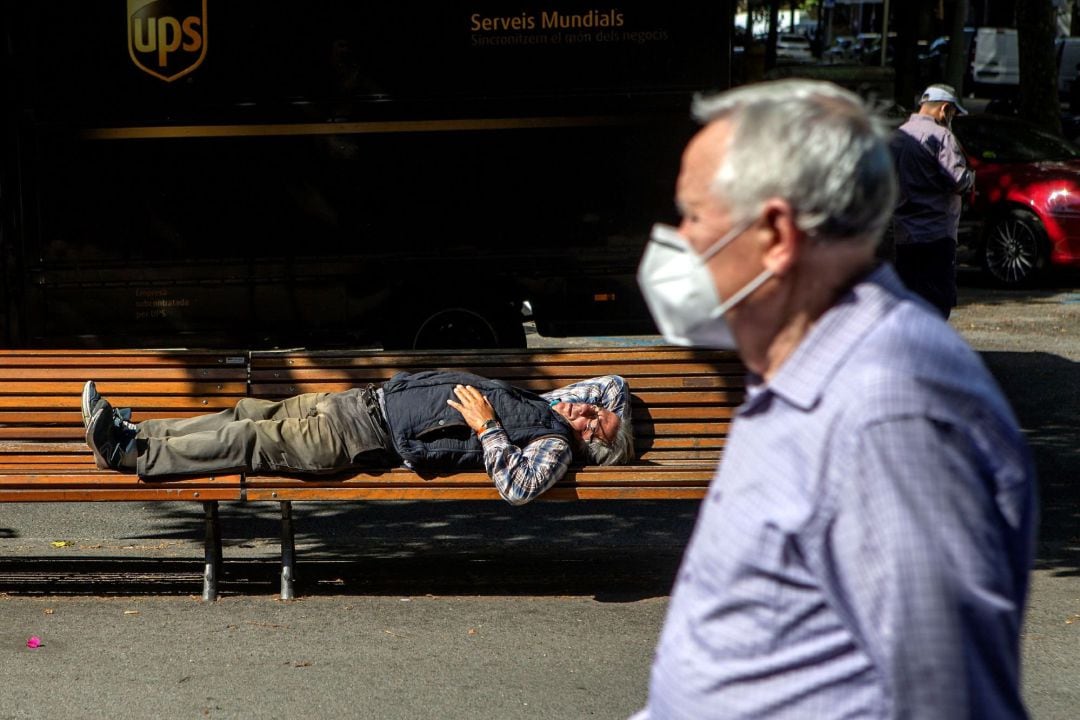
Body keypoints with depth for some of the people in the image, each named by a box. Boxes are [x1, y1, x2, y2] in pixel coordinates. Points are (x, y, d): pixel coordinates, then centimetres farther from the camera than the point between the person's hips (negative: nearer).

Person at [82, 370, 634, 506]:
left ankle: (131, 454, -4)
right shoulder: (545, 404, 12)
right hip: (371, 399, 9)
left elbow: (517, 488, -32)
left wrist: (486, 428, -27)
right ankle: (133, 435, 13)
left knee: (252, 441, -11)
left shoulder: (556, 446, -12)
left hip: (373, 439, -9)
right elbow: (615, 384, 26)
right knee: (253, 415, 8)